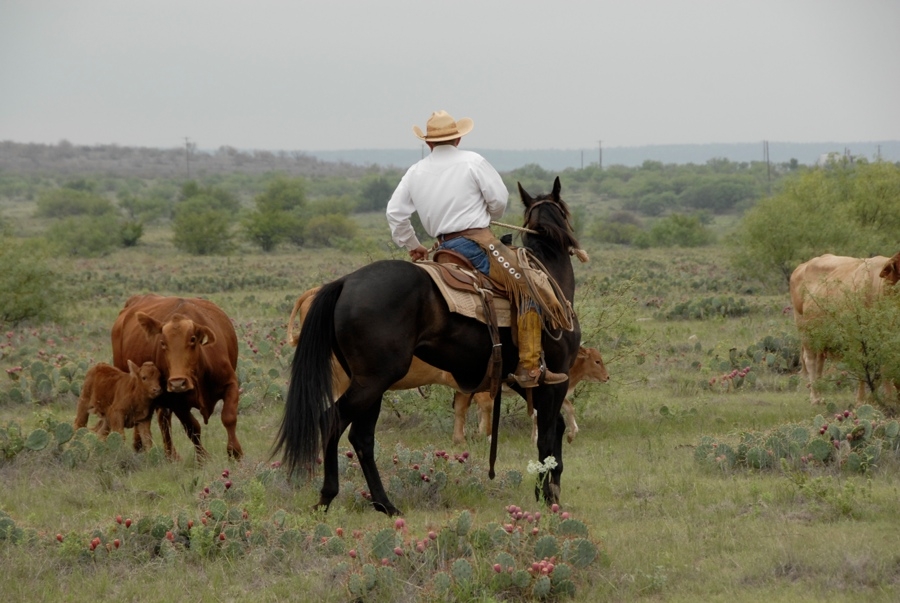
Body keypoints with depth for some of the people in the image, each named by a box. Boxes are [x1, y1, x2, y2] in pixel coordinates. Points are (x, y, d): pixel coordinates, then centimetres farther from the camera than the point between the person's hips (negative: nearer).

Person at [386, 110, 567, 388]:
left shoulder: (415, 172, 11)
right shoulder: (473, 162, -4)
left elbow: (395, 213, 13)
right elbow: (499, 199, -3)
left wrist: (412, 245, 25)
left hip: (444, 248, 7)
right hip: (477, 242, -7)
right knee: (527, 289, -5)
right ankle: (530, 367, -14)